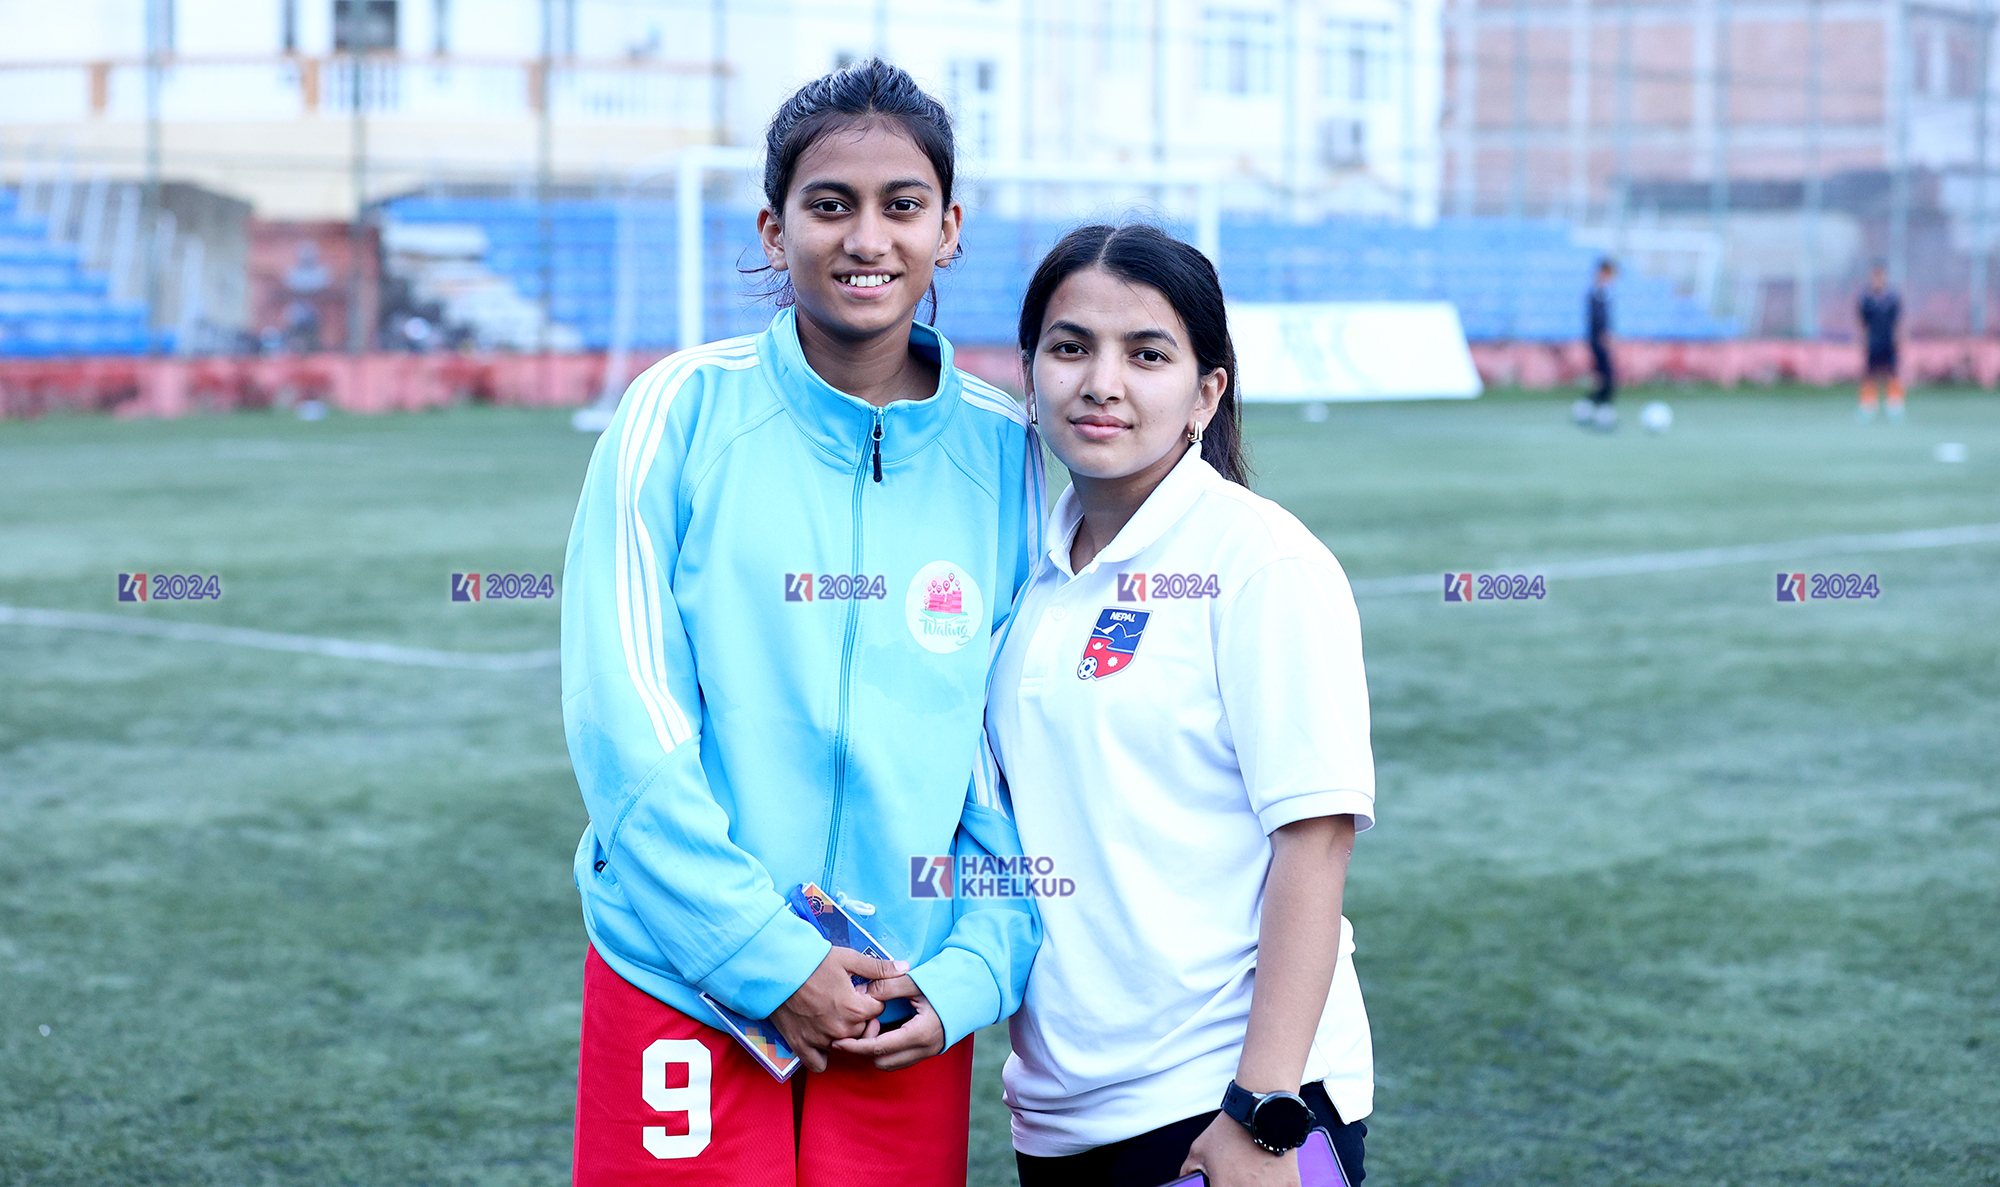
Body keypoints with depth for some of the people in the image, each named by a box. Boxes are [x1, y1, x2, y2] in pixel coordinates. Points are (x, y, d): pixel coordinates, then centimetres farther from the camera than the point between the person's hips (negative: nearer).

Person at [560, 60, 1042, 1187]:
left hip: (906, 1021, 2)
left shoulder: (1001, 451, 1)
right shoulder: (685, 412, -6)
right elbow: (627, 724, -8)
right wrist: (767, 957, -12)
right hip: (686, 990, -2)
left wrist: (974, 970, -5)